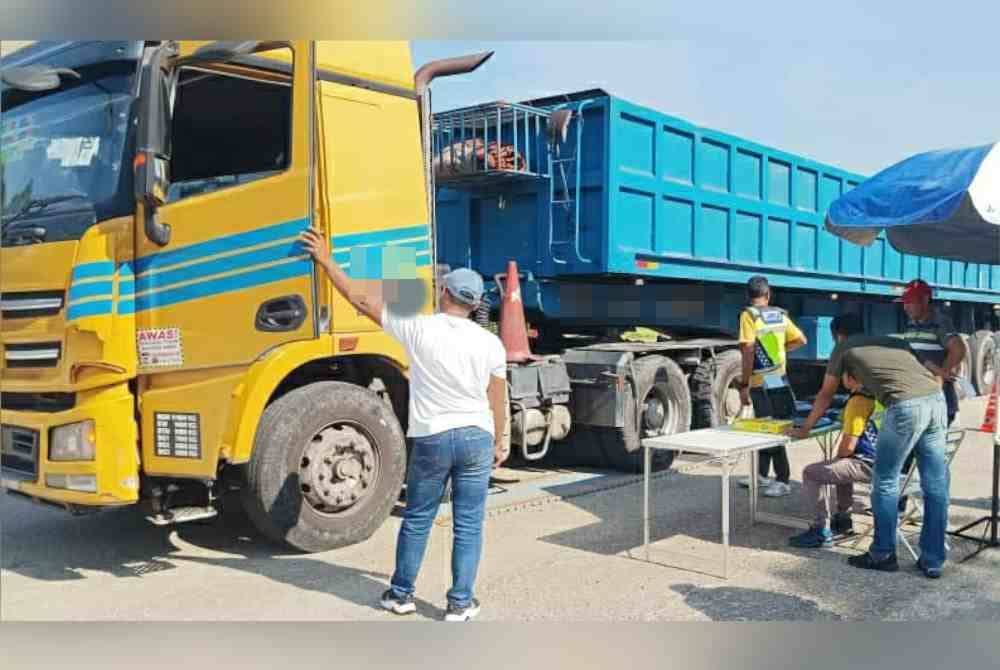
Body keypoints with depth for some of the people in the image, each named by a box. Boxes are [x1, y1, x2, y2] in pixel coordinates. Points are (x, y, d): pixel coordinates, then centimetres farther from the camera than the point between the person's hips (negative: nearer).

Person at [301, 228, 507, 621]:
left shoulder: (418, 328, -8)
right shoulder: (490, 343, -3)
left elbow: (361, 299, -3)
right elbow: (496, 401, 4)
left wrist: (326, 261, 6)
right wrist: (497, 443, 18)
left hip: (431, 440, -1)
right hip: (476, 439, 1)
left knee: (416, 521, 15)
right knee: (468, 526, 9)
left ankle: (400, 595, 27)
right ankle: (460, 603, 14)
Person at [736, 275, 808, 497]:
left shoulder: (749, 314, -12)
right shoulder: (781, 315, 7)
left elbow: (749, 351, -19)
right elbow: (800, 339, 13)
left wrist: (744, 385, -15)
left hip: (761, 382, -7)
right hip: (779, 379, 7)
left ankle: (783, 481, 2)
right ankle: (762, 474, 28)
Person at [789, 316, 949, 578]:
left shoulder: (844, 347, 18)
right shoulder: (895, 340, 31)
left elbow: (825, 396, 25)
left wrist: (804, 429, 36)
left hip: (907, 406, -6)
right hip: (937, 399, 6)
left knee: (885, 482, 8)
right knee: (935, 485, 10)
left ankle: (883, 555, 16)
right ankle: (932, 561, 17)